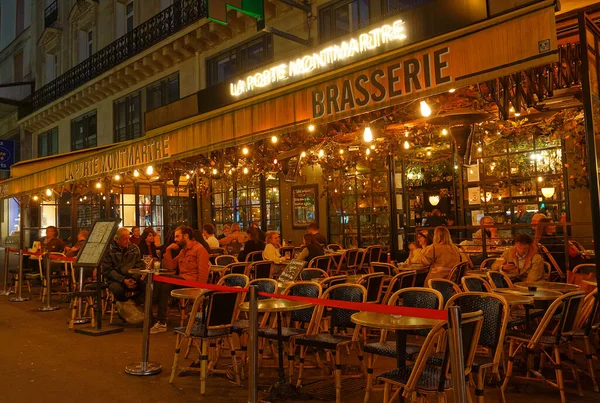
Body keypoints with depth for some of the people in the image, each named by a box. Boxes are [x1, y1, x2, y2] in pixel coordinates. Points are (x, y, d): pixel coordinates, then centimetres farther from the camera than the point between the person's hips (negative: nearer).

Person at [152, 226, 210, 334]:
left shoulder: (199, 249, -1)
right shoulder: (183, 250, 27)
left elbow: (203, 272, -11)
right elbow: (170, 266, 20)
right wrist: (168, 250, 10)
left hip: (191, 281, -7)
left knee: (163, 281, -25)